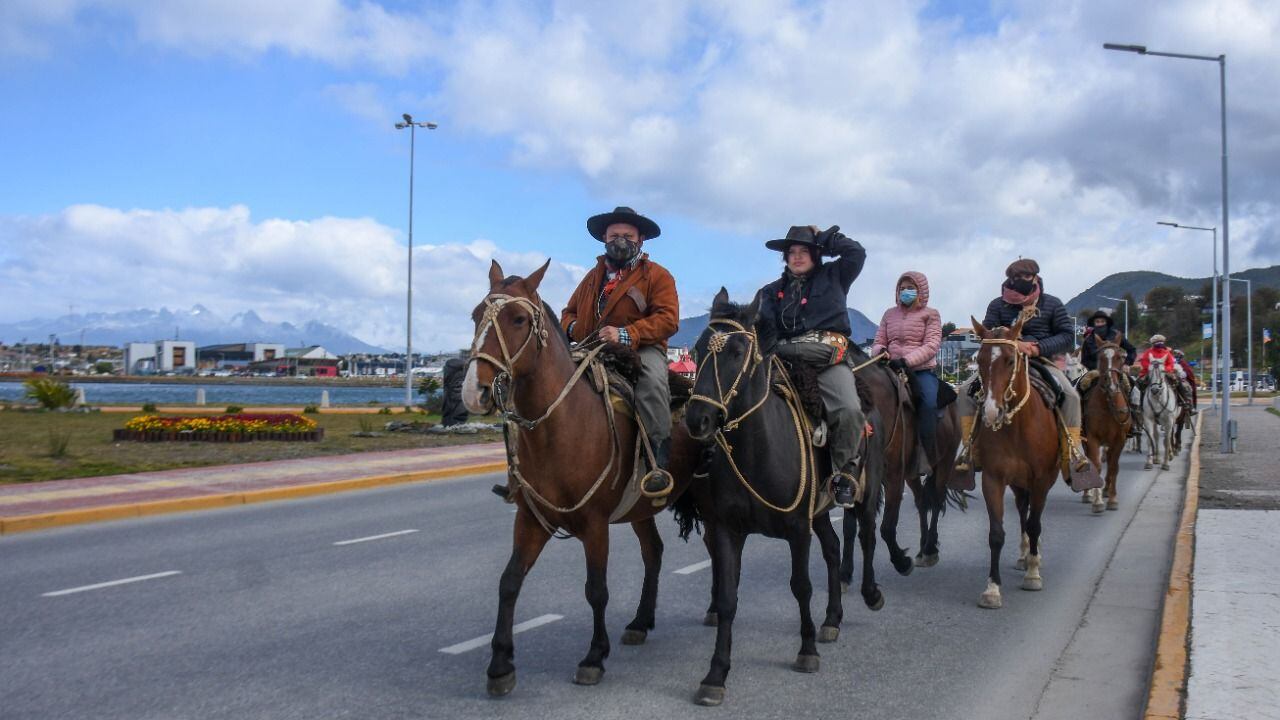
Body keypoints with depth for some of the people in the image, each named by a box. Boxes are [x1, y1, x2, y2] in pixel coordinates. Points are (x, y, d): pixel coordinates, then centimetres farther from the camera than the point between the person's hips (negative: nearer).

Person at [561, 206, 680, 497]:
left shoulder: (657, 275, 2)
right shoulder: (594, 276, 20)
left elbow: (668, 319, -11)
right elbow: (569, 312, 28)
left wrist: (626, 335, -25)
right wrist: (572, 327, 0)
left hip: (641, 350, -5)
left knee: (652, 380, -37)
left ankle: (660, 461, -37)